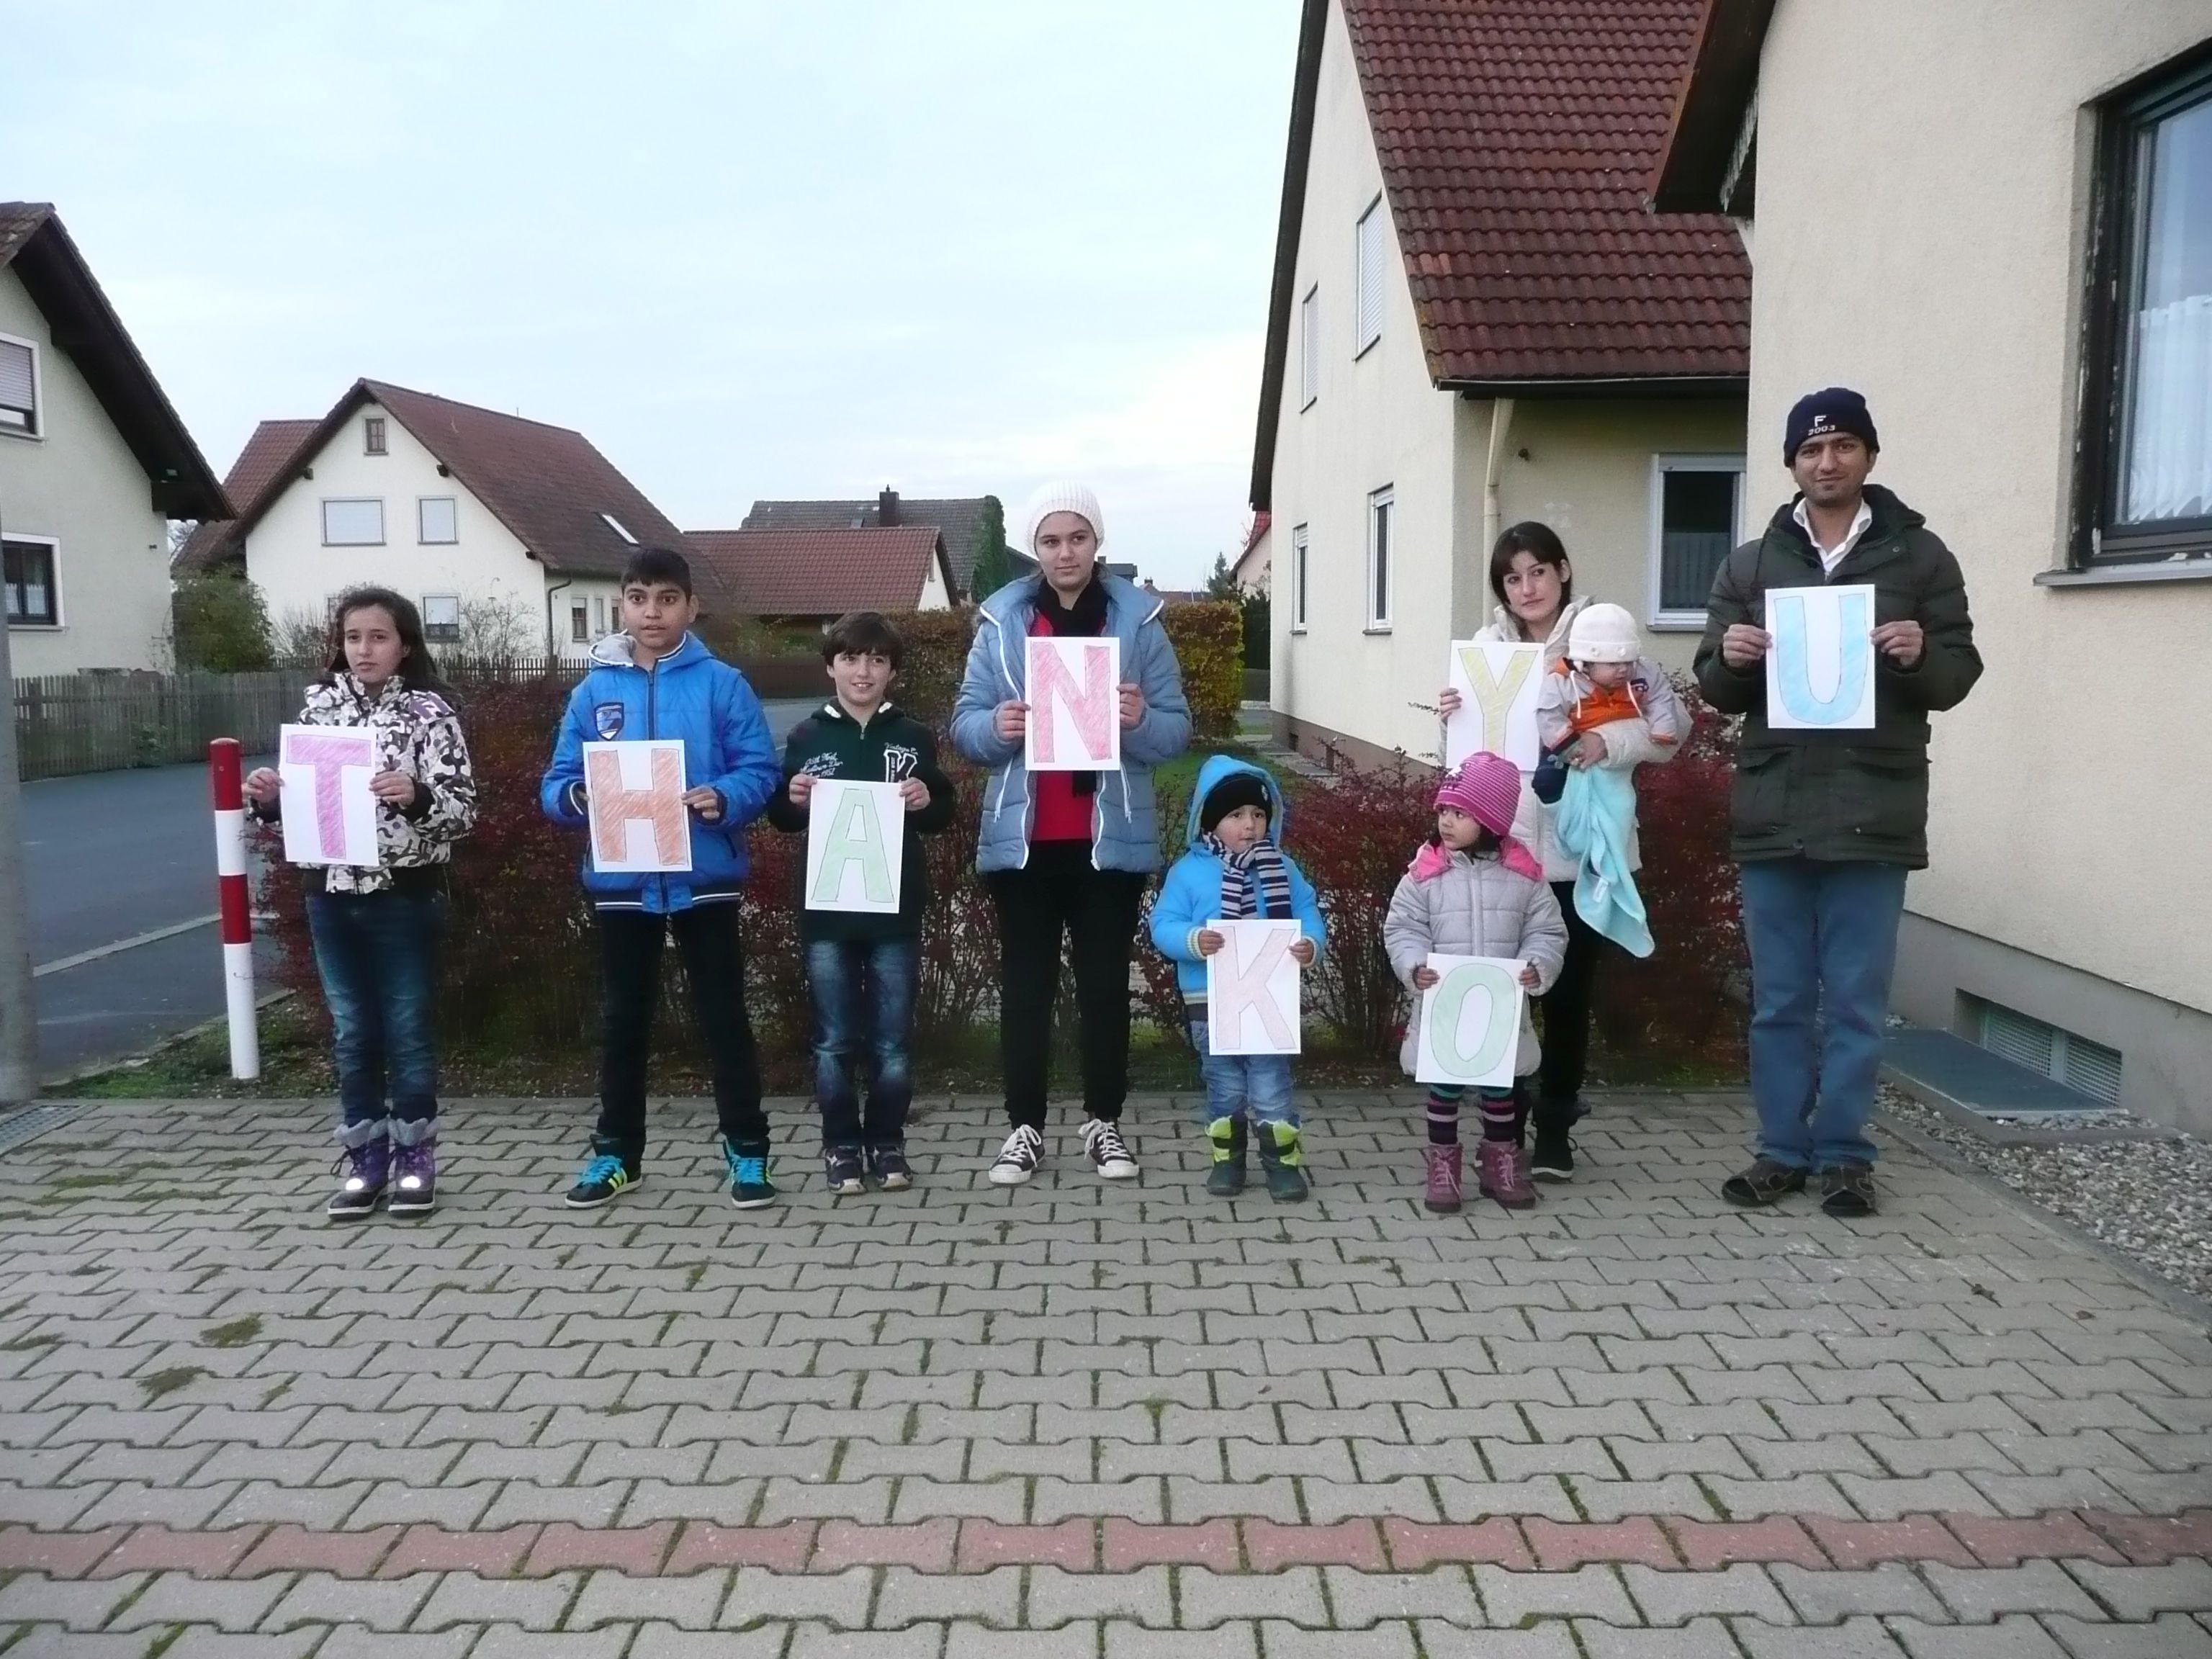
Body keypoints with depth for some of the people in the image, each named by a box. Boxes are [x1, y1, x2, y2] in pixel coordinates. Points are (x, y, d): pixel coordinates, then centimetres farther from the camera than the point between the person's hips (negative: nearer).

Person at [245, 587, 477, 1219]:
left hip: (406, 897, -4)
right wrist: (268, 799, -7)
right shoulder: (319, 705, 7)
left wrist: (416, 795, -30)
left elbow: (464, 809, -12)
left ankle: (414, 1159, 18)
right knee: (352, 1033, 11)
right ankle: (364, 1159, 23)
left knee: (409, 1030, 6)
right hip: (332, 895, 4)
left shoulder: (429, 710, -6)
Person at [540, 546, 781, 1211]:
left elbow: (761, 770, -7)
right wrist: (577, 797, -18)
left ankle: (747, 1148, 17)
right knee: (623, 1019, 14)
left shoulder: (721, 684, -3)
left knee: (722, 1015, 6)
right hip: (622, 880, 3)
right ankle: (616, 1150, 27)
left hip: (704, 877, -2)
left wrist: (724, 798, -26)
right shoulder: (594, 689, 4)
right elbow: (557, 783, 4)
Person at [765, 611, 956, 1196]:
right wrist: (794, 801, -10)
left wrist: (927, 802, -10)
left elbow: (942, 816, 11)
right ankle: (842, 1146, 16)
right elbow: (782, 821, 10)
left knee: (893, 1039, 6)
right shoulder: (806, 736, 5)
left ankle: (887, 1143, 19)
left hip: (896, 910, 0)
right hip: (826, 911, 0)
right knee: (834, 1041, 5)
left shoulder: (914, 738, 5)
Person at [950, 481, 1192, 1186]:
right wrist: (996, 726, -20)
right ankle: (1025, 1125, 15)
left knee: (1105, 981, 8)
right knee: (1025, 983, 6)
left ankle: (1104, 1121, 21)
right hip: (1023, 837, 1)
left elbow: (1177, 729, 0)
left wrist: (1141, 720, -22)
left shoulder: (1138, 617, 1)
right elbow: (964, 723, 2)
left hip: (1110, 837, 0)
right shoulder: (1001, 619, 2)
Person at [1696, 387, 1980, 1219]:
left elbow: (1959, 676, 5)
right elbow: (1716, 691, 10)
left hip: (1872, 814, -2)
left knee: (1856, 1000, 4)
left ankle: (1843, 1154, 16)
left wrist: (1921, 656, -17)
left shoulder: (1919, 556, 6)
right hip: (1773, 813, 2)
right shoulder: (1750, 564, 11)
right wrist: (1730, 660, -12)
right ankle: (1782, 1150, 19)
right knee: (1778, 1000, 8)